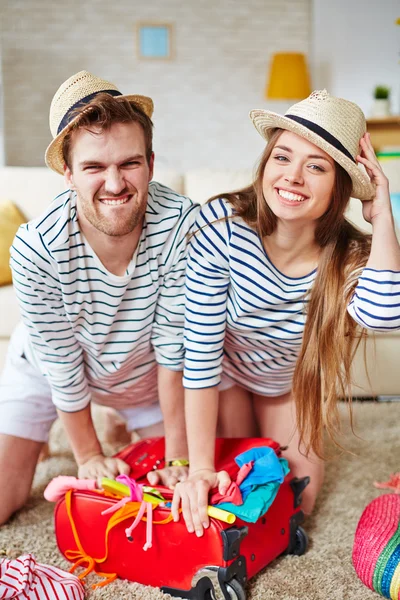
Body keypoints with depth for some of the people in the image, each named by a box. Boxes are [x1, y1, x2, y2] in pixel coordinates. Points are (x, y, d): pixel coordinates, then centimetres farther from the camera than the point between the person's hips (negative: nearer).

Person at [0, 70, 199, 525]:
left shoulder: (181, 225, -33)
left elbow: (172, 347, -24)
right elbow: (62, 369, -21)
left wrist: (178, 458, -19)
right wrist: (89, 458, -9)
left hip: (144, 372, 2)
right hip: (48, 367, -1)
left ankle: (123, 422, 41)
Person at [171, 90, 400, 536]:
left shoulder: (351, 259, -29)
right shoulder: (221, 224, -35)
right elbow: (200, 352, -31)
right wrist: (200, 468, -29)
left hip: (294, 382, 2)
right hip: (226, 374, -1)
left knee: (295, 503, 9)